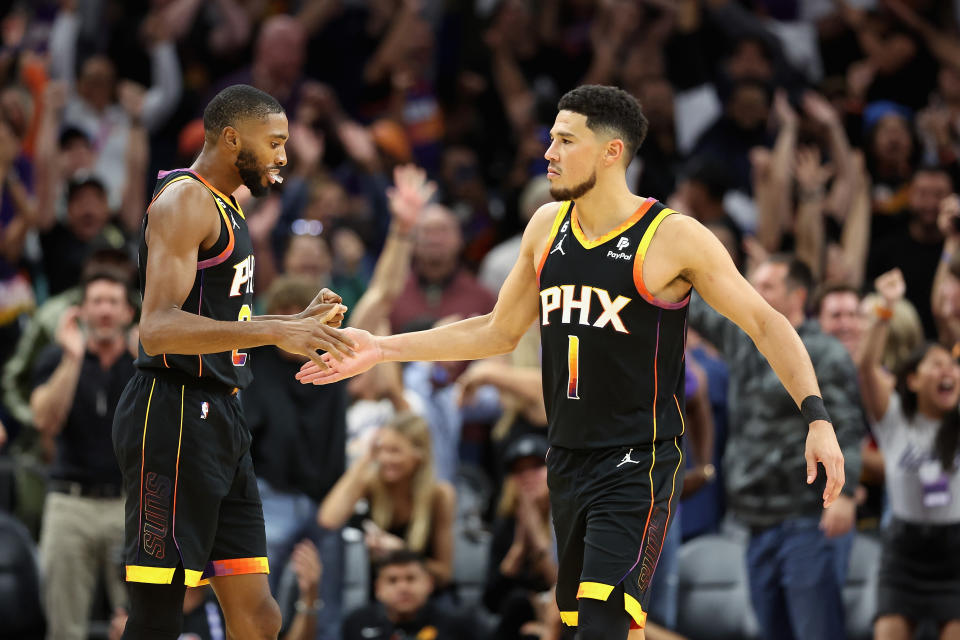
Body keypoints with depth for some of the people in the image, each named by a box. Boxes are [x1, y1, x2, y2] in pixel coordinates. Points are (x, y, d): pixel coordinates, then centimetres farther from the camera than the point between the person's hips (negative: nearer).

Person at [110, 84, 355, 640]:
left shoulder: (225, 207, 19)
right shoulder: (185, 201, -12)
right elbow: (159, 328, -25)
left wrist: (300, 322, 17)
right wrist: (274, 332, -32)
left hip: (220, 421, 10)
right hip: (176, 416, -10)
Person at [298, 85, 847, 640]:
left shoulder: (674, 238, -9)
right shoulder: (547, 226, 9)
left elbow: (767, 324, -7)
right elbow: (499, 332, 20)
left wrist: (817, 416, -20)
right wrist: (382, 349, 17)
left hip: (639, 466, -7)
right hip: (568, 462, 7)